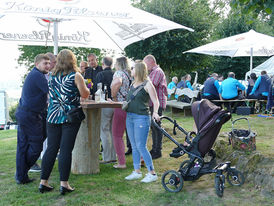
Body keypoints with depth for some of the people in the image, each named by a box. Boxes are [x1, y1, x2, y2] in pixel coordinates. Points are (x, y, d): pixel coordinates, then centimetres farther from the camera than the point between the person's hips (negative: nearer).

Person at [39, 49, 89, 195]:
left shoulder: (52, 76, 10)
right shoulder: (75, 75, -4)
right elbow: (85, 95, -4)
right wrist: (86, 88, 16)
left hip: (53, 116, 4)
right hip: (70, 116, -4)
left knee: (51, 149, 8)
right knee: (66, 150, -2)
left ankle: (43, 182, 12)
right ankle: (64, 184, 0)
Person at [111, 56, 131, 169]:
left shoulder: (119, 73, -8)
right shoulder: (130, 74, 12)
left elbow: (117, 83, -30)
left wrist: (114, 97, -17)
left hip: (121, 107, -7)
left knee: (117, 136, 3)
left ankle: (122, 163, 2)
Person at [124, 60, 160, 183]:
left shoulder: (147, 84, -8)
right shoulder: (133, 84, 14)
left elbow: (155, 101, -12)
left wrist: (155, 112, -28)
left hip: (142, 117, -8)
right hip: (130, 117, 8)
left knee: (141, 146, -8)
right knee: (134, 146, 11)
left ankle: (152, 173, 1)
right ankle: (137, 172, 21)